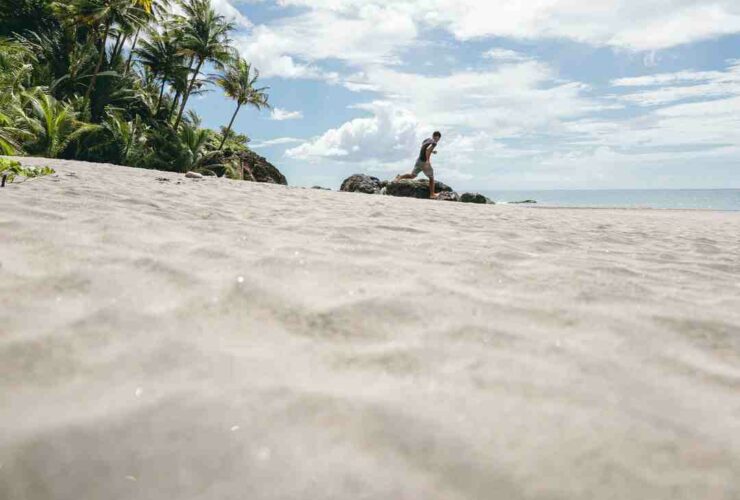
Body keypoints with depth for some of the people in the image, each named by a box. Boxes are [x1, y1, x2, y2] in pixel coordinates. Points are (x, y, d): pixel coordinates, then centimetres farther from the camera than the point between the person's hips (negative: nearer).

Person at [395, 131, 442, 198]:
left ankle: (400, 177, -13)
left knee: (412, 176, 12)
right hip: (424, 162, -7)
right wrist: (428, 160, -28)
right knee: (431, 178, 10)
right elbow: (428, 149, -28)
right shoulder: (434, 143, -11)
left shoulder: (426, 140, 15)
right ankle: (432, 194, 15)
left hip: (419, 160, 7)